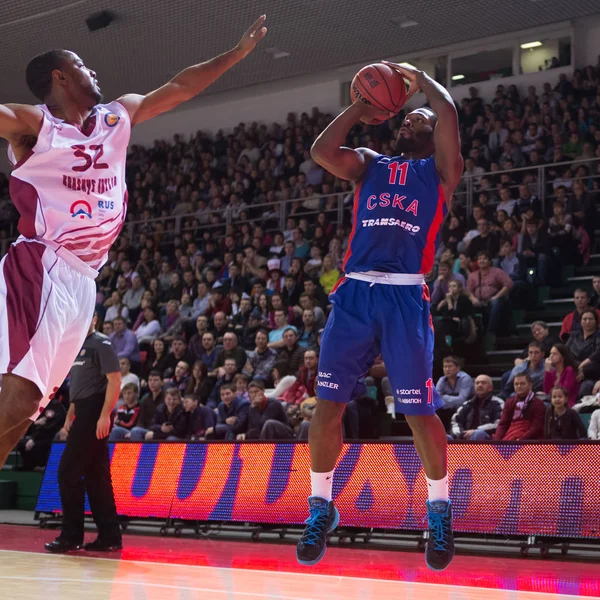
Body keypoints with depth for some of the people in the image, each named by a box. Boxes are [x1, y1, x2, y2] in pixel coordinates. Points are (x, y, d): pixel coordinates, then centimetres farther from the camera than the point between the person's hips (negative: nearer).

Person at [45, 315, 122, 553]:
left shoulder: (102, 344, -9)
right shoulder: (78, 346, 19)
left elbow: (115, 380, -16)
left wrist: (105, 415, -23)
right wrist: (70, 416, 19)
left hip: (94, 414, -9)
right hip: (84, 414, 9)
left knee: (68, 472, -9)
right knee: (96, 476, 8)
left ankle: (71, 535, -3)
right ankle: (109, 536, 10)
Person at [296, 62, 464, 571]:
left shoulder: (439, 169, 13)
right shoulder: (370, 165, 22)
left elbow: (449, 114, -3)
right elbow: (322, 151, 4)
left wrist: (419, 77, 13)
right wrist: (362, 107, 14)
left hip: (405, 297, -3)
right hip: (355, 293, 3)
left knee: (419, 410, -2)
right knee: (328, 403, -1)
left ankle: (439, 510, 16)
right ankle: (321, 507, 13)